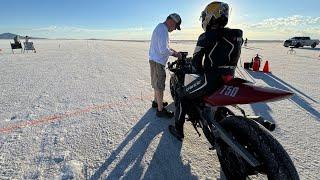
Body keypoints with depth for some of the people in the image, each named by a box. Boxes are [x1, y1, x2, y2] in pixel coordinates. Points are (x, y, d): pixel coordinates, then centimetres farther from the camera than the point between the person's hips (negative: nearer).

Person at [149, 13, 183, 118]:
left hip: (155, 60, 11)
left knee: (157, 83, 20)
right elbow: (163, 50, -25)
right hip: (158, 62, -11)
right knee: (159, 86, -5)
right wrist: (174, 53, -10)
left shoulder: (160, 27, 18)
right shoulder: (163, 29, -17)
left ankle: (156, 102, 36)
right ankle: (160, 110, 5)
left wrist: (172, 51, 12)